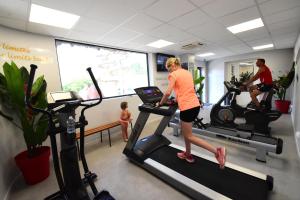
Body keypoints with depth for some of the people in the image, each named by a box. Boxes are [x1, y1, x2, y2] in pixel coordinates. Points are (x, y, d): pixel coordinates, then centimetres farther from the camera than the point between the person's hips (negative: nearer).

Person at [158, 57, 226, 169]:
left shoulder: (173, 74, -6)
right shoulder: (187, 73, 17)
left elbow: (168, 93, -16)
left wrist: (160, 103, 0)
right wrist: (176, 100, 26)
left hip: (187, 107, -9)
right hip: (195, 105, 9)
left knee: (189, 136, 7)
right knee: (185, 131, 23)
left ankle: (217, 151, 3)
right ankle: (188, 155, 35)